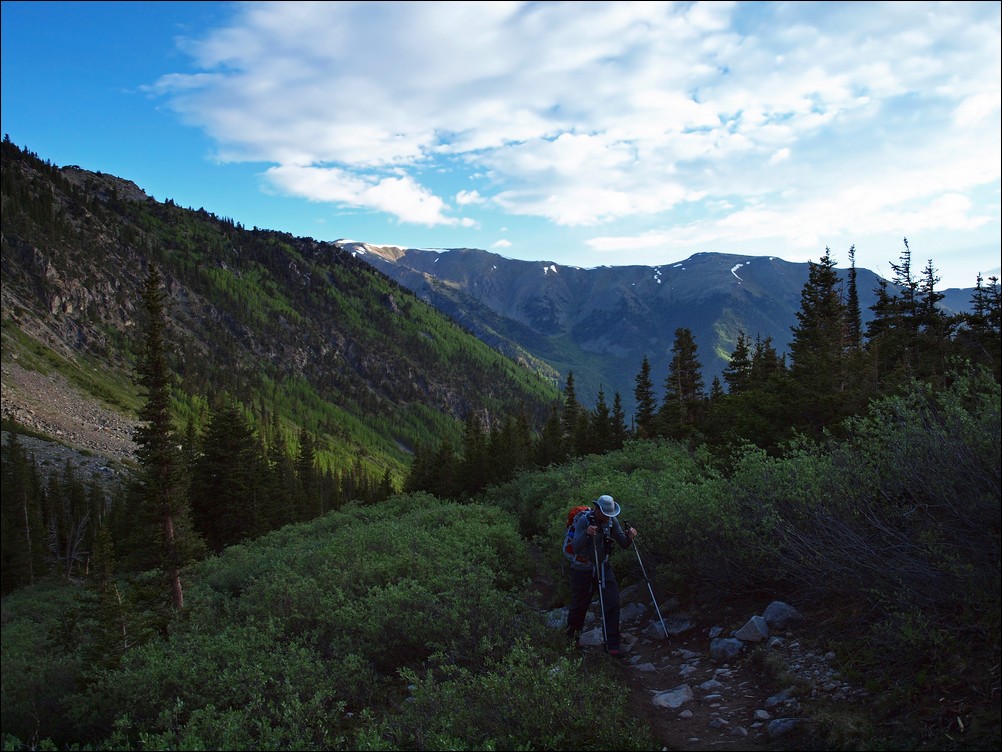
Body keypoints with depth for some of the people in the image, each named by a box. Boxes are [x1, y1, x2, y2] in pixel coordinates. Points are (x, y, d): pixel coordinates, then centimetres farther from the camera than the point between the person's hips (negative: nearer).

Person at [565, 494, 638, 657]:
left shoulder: (612, 521, -7)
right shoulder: (584, 520, -22)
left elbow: (624, 544, -5)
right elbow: (576, 548, -30)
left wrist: (629, 536, -27)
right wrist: (586, 533, -48)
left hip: (603, 567, 4)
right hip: (582, 569, -4)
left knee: (612, 602, -9)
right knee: (579, 605, 11)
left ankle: (612, 644, -1)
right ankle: (572, 635, 39)